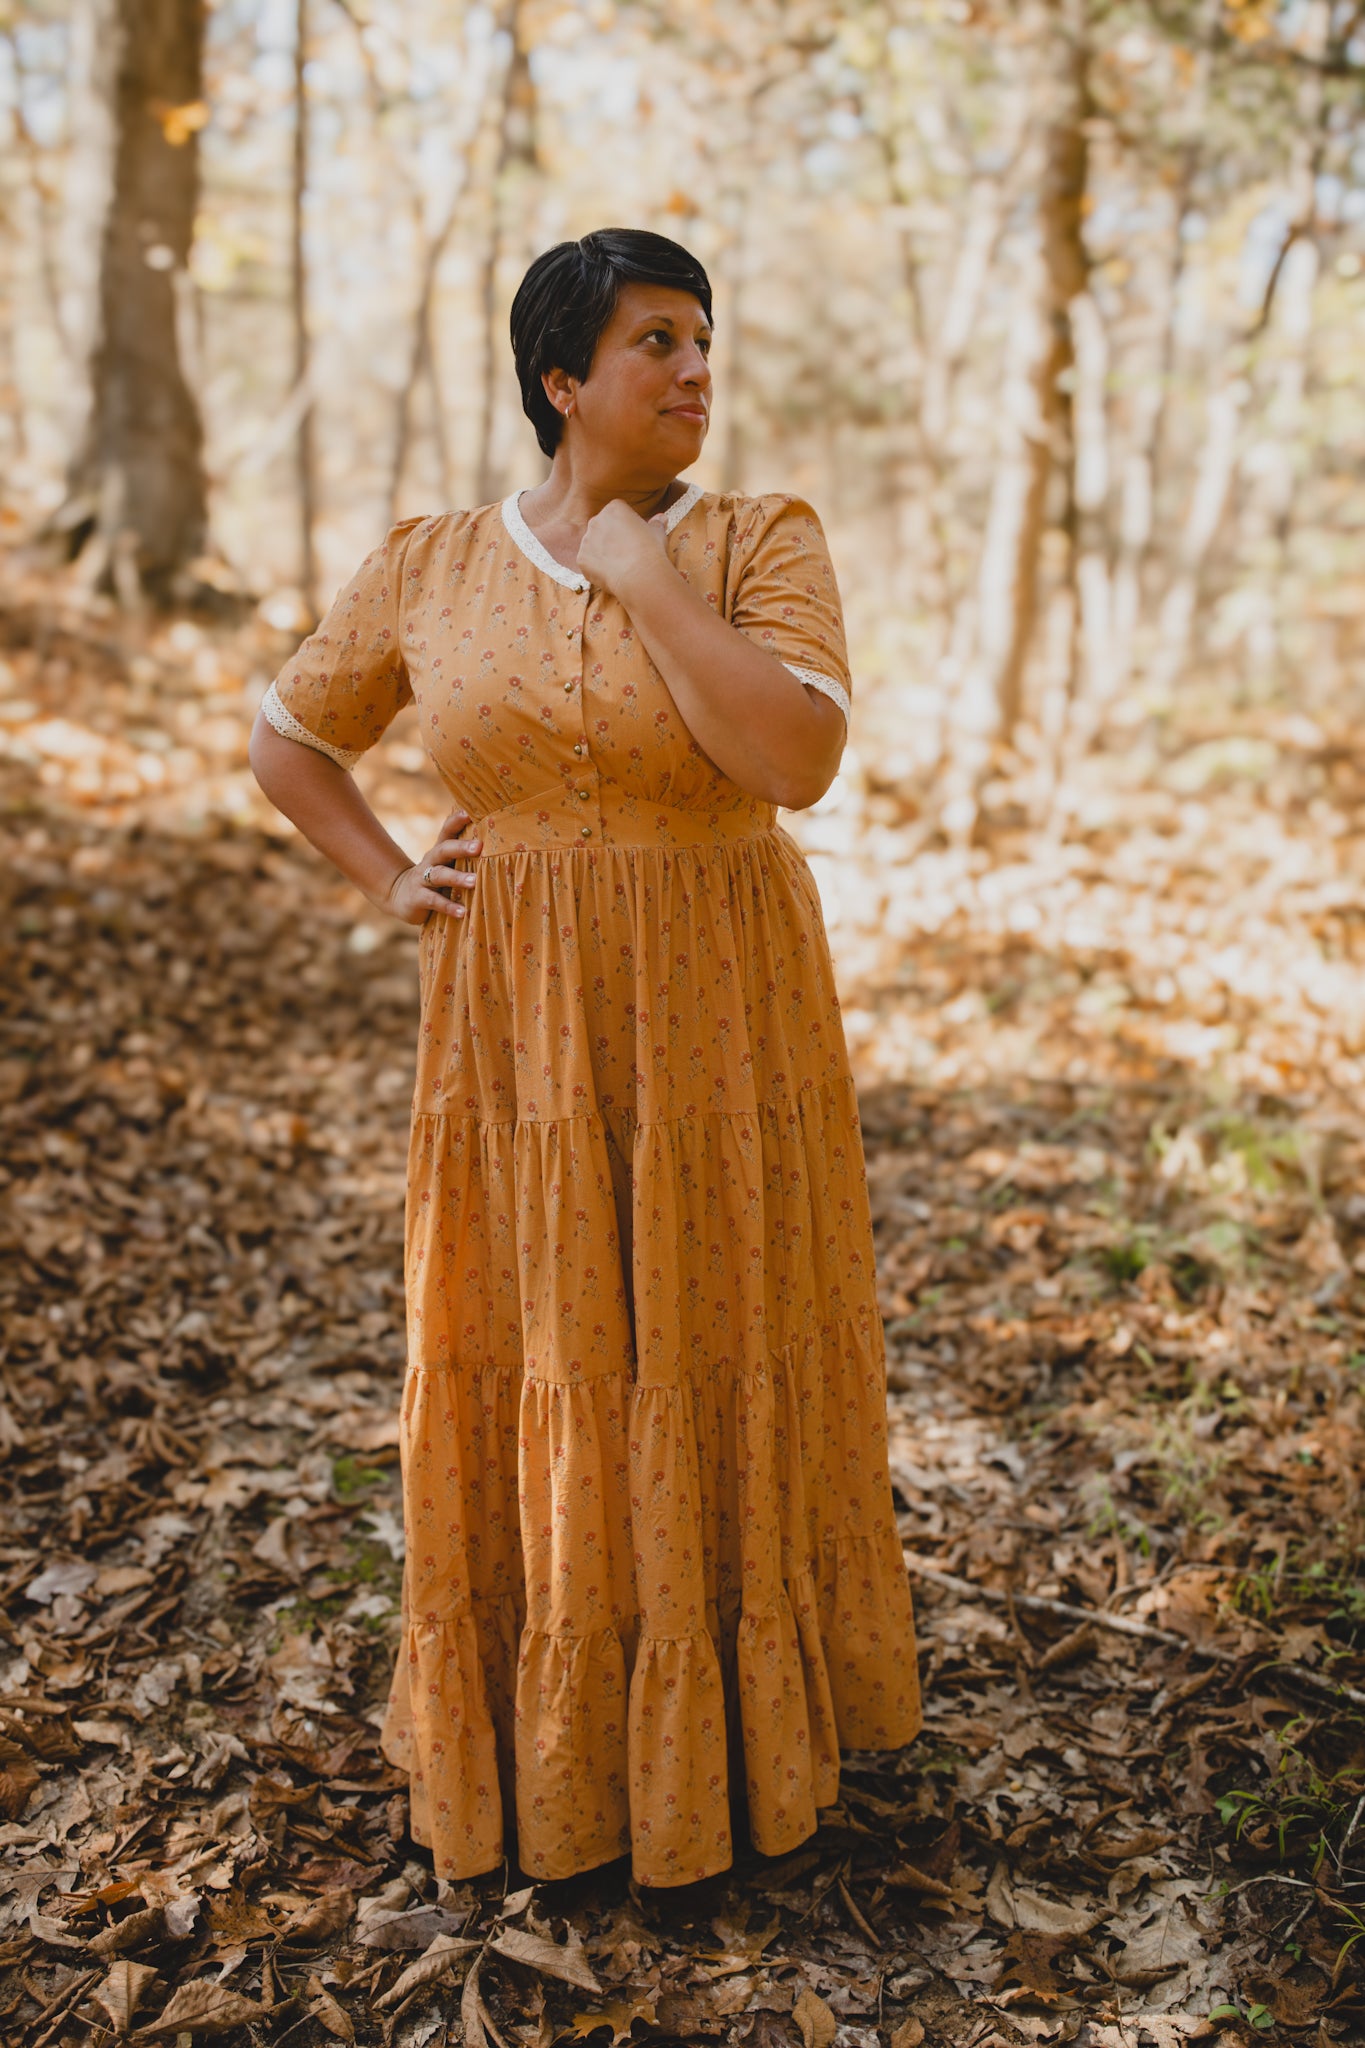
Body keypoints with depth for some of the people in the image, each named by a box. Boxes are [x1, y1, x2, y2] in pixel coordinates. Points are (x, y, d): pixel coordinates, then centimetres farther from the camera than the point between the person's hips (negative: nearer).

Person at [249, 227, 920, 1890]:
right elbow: (286, 739, 14)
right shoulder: (427, 569, 1)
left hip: (718, 1020, -1)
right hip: (518, 1031, 1)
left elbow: (798, 758, -20)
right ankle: (543, 1725, 32)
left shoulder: (763, 544, -4)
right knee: (527, 1366, 10)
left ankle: (728, 1722, 32)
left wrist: (645, 577, -17)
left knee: (715, 1358, 10)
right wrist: (392, 887, 1)